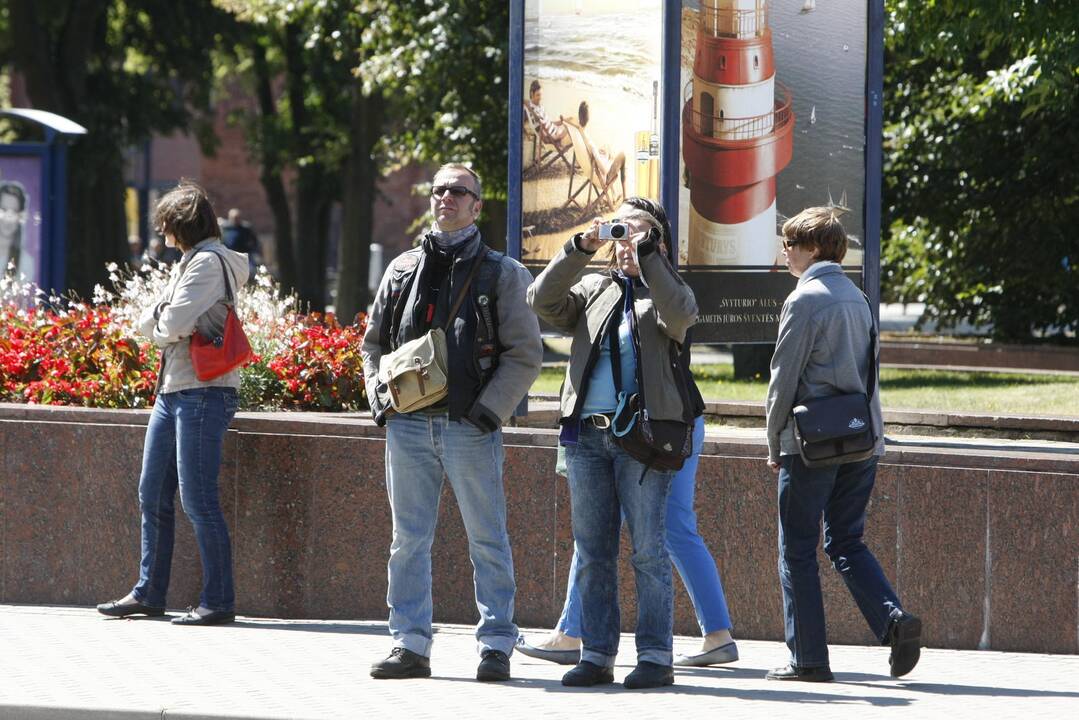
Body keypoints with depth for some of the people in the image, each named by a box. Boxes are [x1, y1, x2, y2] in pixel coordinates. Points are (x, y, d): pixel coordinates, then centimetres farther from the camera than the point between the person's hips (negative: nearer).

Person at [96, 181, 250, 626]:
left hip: (204, 392, -10)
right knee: (153, 494, 11)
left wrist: (160, 325, 1)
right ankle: (149, 593, 18)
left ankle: (219, 601, -6)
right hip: (172, 390, 10)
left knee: (197, 498, -9)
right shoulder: (190, 263, 19)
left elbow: (174, 322, -19)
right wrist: (165, 327, -1)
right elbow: (148, 324, 19)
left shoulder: (209, 261, -11)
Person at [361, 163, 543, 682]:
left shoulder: (501, 274, 4)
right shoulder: (403, 270, 15)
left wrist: (490, 409, -9)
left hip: (470, 427, -4)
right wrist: (380, 398, 6)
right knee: (409, 540, 5)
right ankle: (410, 644, 9)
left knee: (487, 541, -1)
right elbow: (373, 342, 21)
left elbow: (525, 353, 0)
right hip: (408, 426, 4)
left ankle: (496, 644, 5)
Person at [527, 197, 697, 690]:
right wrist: (581, 249, -8)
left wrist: (646, 254, -16)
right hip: (586, 433, 4)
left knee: (648, 550, -6)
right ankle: (596, 654, 8)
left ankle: (655, 656, -4)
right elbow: (544, 301, 2)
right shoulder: (594, 291, 19)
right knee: (592, 552, 4)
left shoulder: (665, 292, 10)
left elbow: (680, 314, -14)